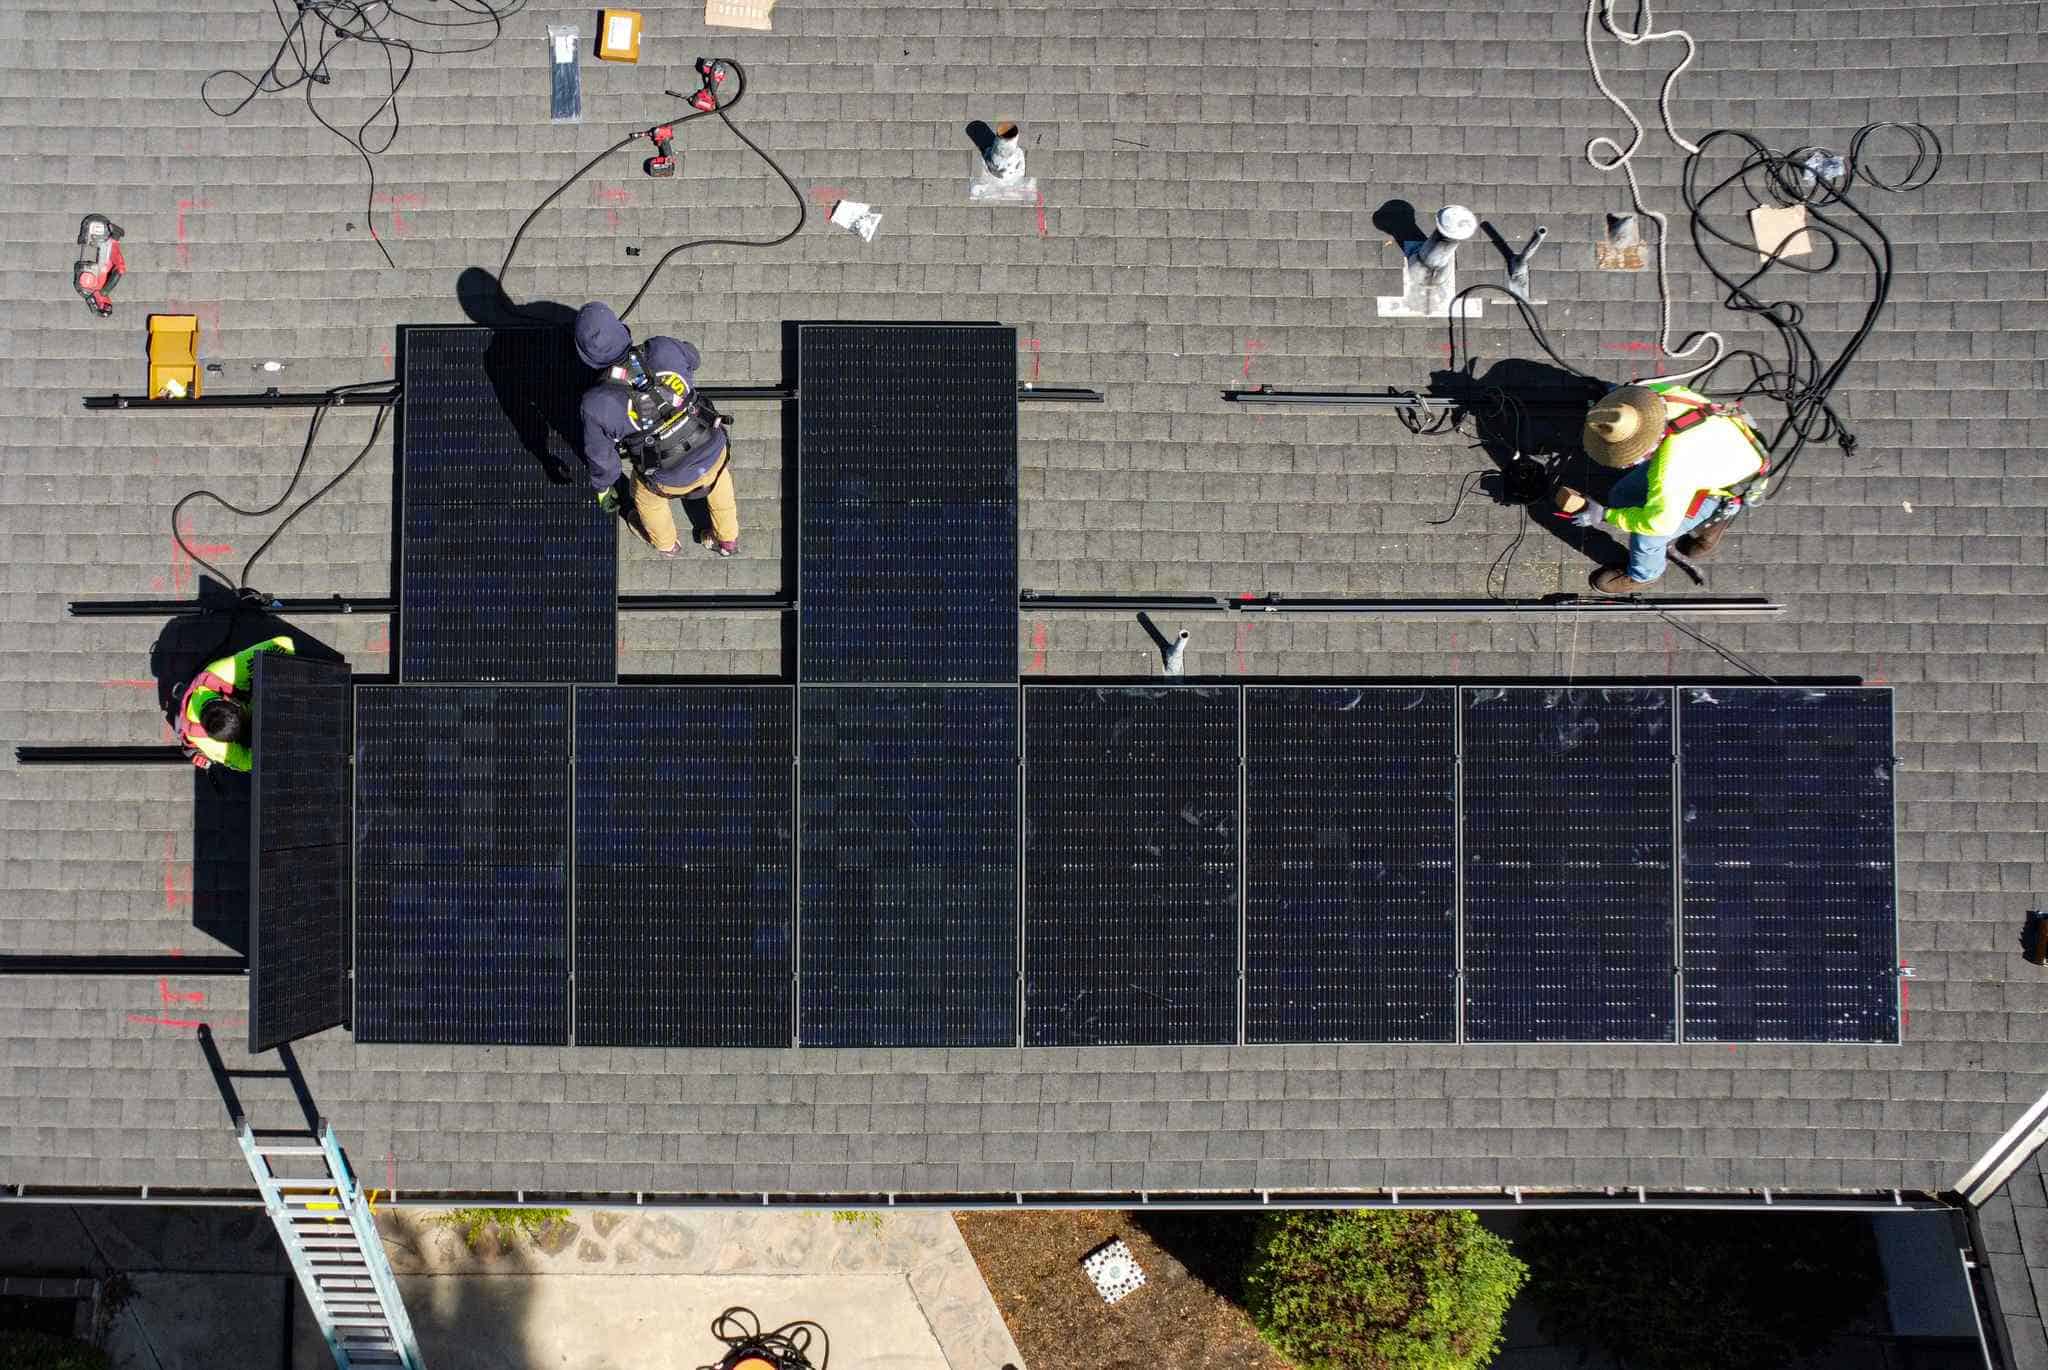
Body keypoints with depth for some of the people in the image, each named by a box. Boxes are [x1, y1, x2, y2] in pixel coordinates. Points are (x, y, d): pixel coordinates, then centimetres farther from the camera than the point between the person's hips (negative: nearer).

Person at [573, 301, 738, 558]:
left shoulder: (597, 404, -25)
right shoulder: (663, 349, -22)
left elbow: (600, 456, -7)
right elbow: (692, 359, 4)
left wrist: (603, 487, 14)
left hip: (671, 479, -1)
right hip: (714, 451, 1)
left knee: (644, 490, 35)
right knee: (717, 476, 38)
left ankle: (666, 543, 63)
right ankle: (728, 539, 60)